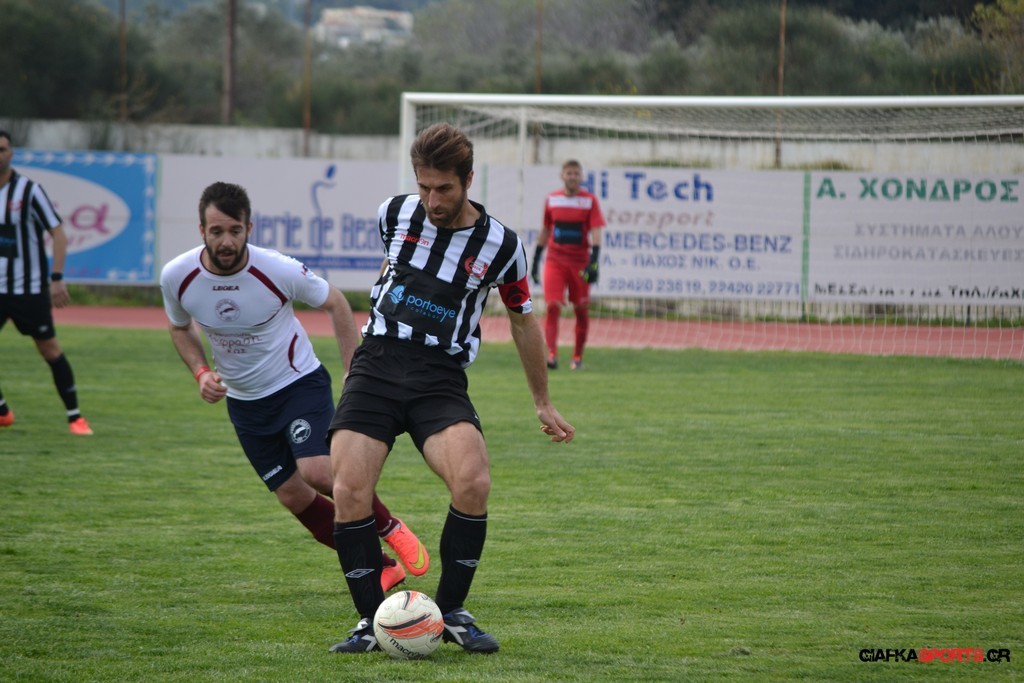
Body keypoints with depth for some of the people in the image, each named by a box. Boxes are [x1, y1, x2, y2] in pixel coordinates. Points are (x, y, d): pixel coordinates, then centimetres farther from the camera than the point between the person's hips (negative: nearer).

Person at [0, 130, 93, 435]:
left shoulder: (29, 190, -9)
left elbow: (58, 233, -10)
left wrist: (57, 278, -17)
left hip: (29, 287, -4)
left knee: (49, 348, 0)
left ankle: (75, 417, 8)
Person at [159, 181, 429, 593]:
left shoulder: (279, 270, -23)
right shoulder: (176, 277, -15)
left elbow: (335, 304, -5)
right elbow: (180, 328, 8)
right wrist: (201, 372, -10)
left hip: (299, 382, -4)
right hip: (244, 400, 4)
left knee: (317, 472, -25)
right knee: (292, 496, 4)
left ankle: (389, 529, 3)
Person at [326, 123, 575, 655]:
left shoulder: (500, 245, -1)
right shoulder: (395, 213, 4)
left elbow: (523, 320, 16)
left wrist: (543, 404, 23)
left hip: (440, 378, -1)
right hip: (377, 367, 1)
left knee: (473, 481, -27)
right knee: (349, 491, -19)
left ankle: (451, 611, -7)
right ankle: (371, 620, -3)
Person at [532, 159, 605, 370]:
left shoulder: (590, 200, -2)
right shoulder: (551, 200, 6)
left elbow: (596, 232, -8)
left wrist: (593, 263, -19)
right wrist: (535, 261, 15)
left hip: (580, 263, -1)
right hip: (555, 261, 1)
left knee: (581, 310, 4)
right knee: (552, 306, -13)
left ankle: (578, 357, 17)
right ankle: (551, 354, -19)